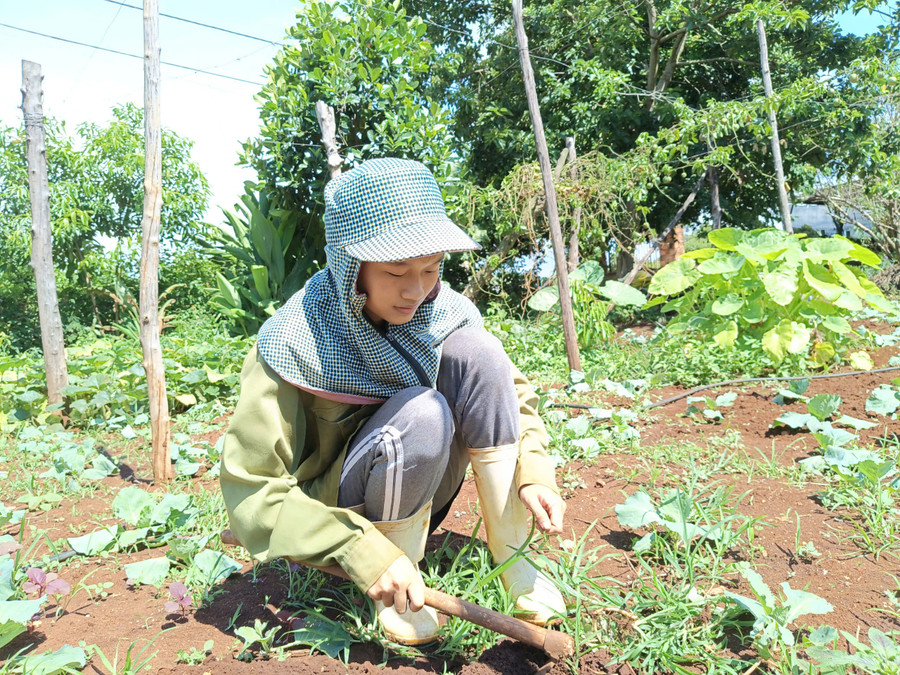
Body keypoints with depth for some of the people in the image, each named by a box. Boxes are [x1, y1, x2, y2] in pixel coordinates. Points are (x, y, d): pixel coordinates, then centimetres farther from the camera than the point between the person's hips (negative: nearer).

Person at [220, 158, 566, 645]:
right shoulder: (293, 343, -25)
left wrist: (534, 472, -16)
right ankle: (391, 593, -11)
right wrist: (364, 553, -33)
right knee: (420, 412, -35)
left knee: (475, 350, -20)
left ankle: (510, 557, -11)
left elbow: (510, 392, 2)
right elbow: (252, 490, -24)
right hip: (338, 510, -4)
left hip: (417, 494, 5)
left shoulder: (445, 314, -11)